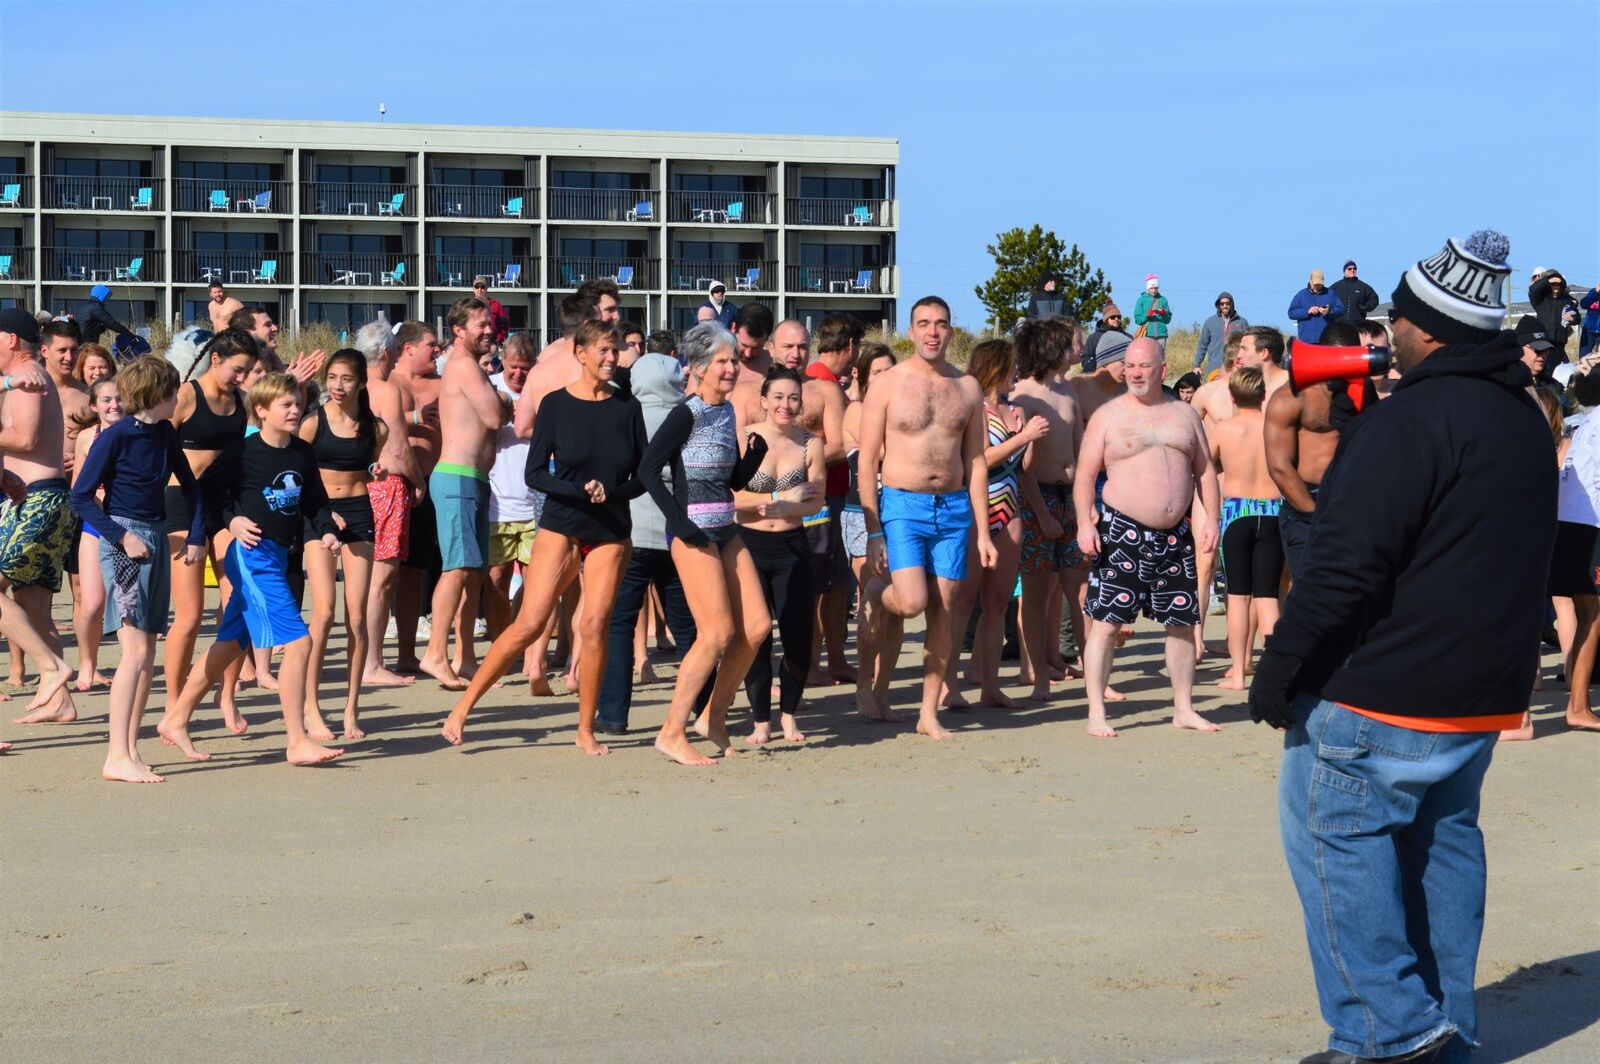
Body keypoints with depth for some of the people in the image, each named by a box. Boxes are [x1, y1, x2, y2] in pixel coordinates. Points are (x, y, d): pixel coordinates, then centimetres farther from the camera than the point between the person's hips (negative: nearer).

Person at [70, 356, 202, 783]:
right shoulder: (114, 437, -10)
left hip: (157, 539, 7)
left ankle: (130, 749, 12)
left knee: (147, 653, 6)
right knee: (135, 650, -14)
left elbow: (190, 486, 21)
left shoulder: (165, 435, 9)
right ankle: (117, 756, -15)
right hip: (123, 541, -7)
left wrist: (197, 536, 11)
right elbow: (81, 497, -10)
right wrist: (122, 537, -16)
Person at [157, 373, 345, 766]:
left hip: (277, 556, 8)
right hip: (252, 554, -8)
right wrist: (232, 520, -17)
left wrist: (327, 530, 1)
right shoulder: (243, 451, -10)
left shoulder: (303, 453, 10)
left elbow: (315, 501, 18)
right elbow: (209, 489, -4)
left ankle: (176, 720, 26)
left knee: (230, 644, 15)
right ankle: (297, 742, -9)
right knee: (297, 641, -14)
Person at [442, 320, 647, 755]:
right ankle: (462, 707, -1)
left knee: (594, 626, -5)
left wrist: (612, 492, -11)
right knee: (529, 624, -9)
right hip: (561, 526, -2)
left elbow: (642, 476, 8)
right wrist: (582, 490, -19)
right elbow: (534, 473, -5)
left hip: (611, 532, 2)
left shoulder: (627, 409, 5)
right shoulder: (556, 404, -3)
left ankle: (586, 731, 6)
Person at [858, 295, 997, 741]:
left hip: (954, 508, 3)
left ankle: (929, 714, 10)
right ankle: (874, 589, 18)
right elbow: (867, 461, -3)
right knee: (912, 602, -18)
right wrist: (873, 532, -9)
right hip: (903, 504, -3)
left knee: (943, 611, 3)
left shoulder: (967, 388, 7)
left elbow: (976, 462, 11)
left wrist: (983, 532, 7)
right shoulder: (888, 385, -3)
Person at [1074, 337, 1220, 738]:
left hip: (1176, 535, 4)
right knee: (1105, 622, -9)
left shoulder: (1184, 414, 12)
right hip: (1123, 531, -4)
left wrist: (1210, 519, 5)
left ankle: (1184, 708, 20)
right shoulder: (1108, 415, 1)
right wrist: (1085, 522, -14)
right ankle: (1096, 713, -5)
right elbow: (1085, 474, -2)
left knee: (1182, 622, 9)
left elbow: (1205, 471, 16)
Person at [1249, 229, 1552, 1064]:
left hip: (1382, 691, -9)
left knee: (1333, 830, 0)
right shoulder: (1526, 420, 11)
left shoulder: (1411, 421, -18)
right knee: (1442, 838, 15)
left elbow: (1344, 565, -21)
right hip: (1483, 696, 9)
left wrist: (1279, 673, -15)